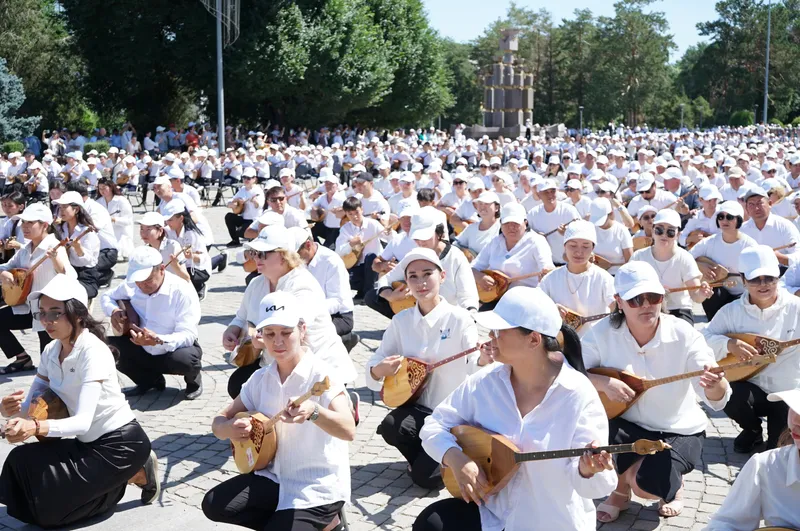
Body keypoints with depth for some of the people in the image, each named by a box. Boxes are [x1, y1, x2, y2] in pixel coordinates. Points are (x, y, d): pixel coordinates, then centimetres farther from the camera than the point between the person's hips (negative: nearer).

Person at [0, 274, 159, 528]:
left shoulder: (94, 352, -23)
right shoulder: (51, 351, 0)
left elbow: (84, 420, -31)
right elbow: (33, 403, 1)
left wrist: (36, 428, -48)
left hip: (121, 443, -8)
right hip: (89, 442, 8)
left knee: (51, 499, -13)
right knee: (23, 460, -7)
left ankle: (137, 474, 3)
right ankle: (112, 476, 10)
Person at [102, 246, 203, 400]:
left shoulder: (183, 291, -23)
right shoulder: (131, 285, -7)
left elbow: (188, 335, -29)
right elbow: (107, 296, 13)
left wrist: (158, 340, -47)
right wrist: (113, 310, -12)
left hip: (175, 349, -5)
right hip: (143, 351, 5)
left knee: (184, 359, -40)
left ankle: (193, 379, 3)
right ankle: (151, 380, 8)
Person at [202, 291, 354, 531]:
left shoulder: (321, 374, -19)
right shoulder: (261, 378, 1)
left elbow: (349, 431, -33)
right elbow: (219, 421, 5)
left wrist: (313, 411, -54)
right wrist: (229, 428, -20)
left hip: (318, 487, -7)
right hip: (276, 477, 7)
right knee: (214, 505, -9)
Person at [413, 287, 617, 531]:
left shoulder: (578, 396, -18)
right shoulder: (485, 382, -5)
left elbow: (593, 485, -19)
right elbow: (434, 425, 1)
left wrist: (587, 470, -42)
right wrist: (456, 458, -18)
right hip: (492, 511, 4)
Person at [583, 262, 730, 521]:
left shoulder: (684, 335, -18)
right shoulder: (603, 332, -14)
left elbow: (716, 399, -24)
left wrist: (716, 385, -49)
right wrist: (604, 383, -31)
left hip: (679, 431, -2)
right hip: (627, 424, 2)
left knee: (649, 484, -27)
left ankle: (673, 484, 16)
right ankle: (619, 490, 6)